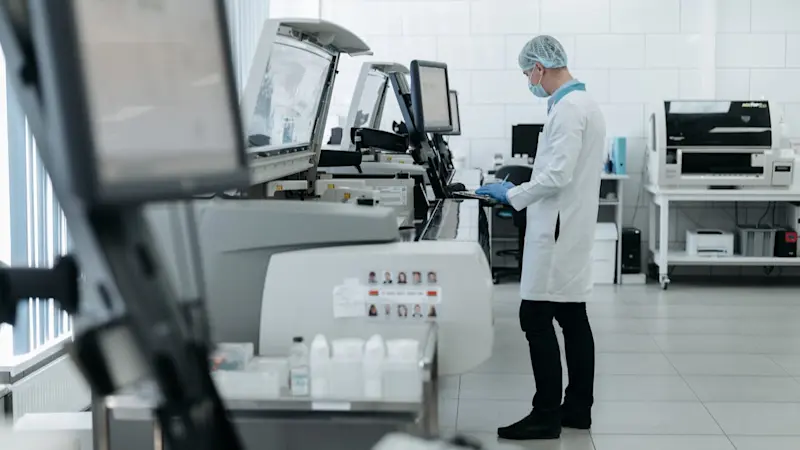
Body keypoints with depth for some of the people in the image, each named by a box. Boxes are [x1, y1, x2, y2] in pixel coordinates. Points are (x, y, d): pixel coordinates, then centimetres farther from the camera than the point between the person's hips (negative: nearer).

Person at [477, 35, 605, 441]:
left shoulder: (567, 109, -17)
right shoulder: (584, 103, 15)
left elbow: (558, 175, -24)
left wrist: (512, 195, -13)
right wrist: (520, 192, 20)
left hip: (558, 232, -10)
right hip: (570, 229, 10)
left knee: (536, 319, -6)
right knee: (573, 319, 12)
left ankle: (547, 416, -2)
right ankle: (577, 408, 18)